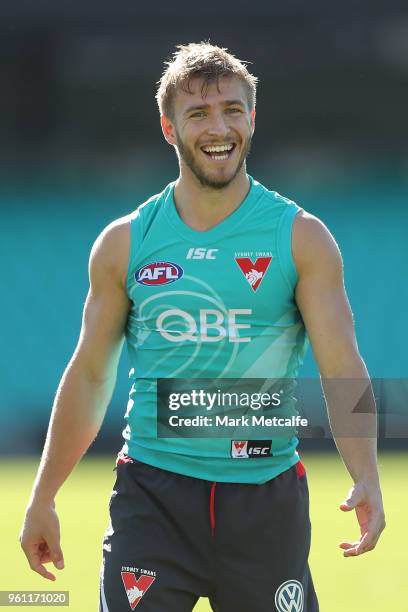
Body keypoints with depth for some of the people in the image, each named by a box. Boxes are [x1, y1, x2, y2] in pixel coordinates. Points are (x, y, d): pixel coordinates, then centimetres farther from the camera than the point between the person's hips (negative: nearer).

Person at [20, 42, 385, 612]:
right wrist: (43, 498, 11)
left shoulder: (301, 238, 0)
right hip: (152, 494, 0)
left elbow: (343, 369, -6)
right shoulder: (125, 243, 5)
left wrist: (366, 478, -22)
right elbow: (89, 377, 12)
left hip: (266, 496, 0)